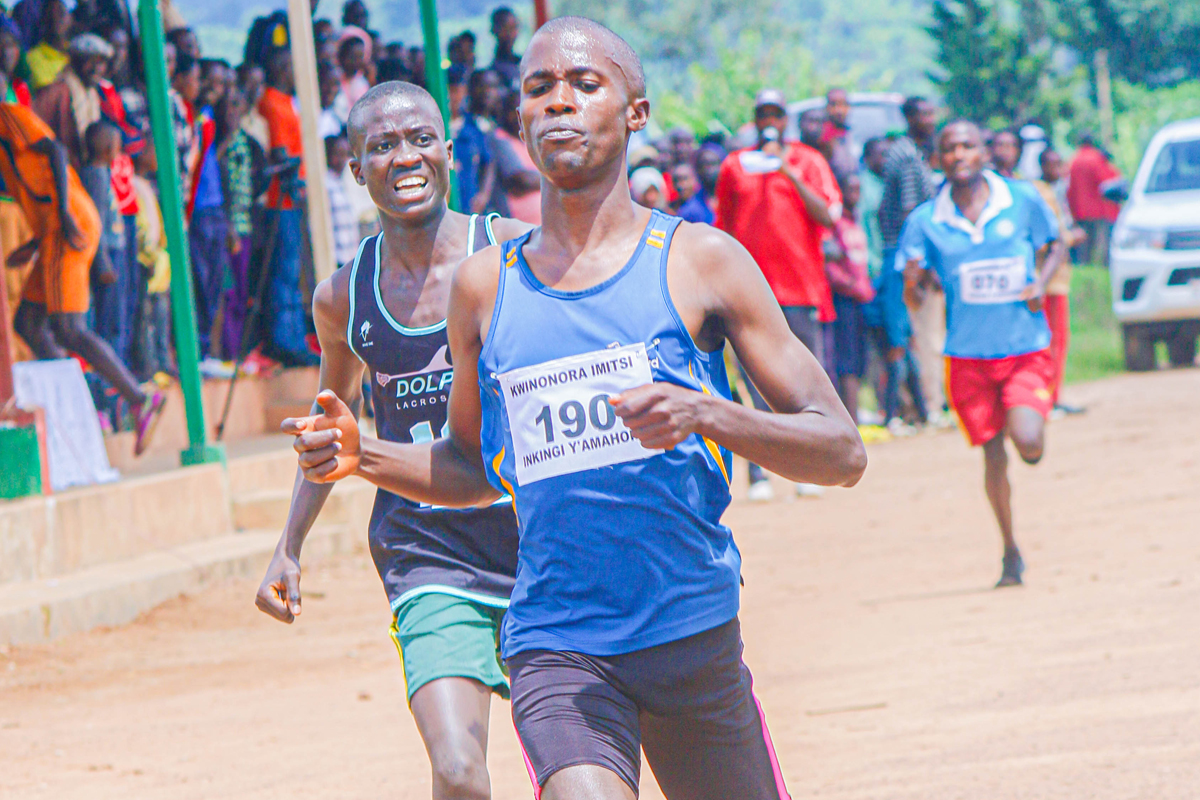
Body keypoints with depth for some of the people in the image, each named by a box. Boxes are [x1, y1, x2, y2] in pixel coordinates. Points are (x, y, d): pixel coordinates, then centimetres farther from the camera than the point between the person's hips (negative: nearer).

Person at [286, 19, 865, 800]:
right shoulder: (485, 285, 7)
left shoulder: (700, 260, -1)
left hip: (696, 637, 0)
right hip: (555, 641, 0)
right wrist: (366, 456, 2)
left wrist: (704, 413, -21)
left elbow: (843, 453, -4)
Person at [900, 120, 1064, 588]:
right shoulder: (926, 220, -2)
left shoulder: (1023, 200, -4)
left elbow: (1053, 246, 11)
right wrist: (913, 286, -23)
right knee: (992, 454, 5)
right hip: (968, 353, 1)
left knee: (1028, 444, -17)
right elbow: (911, 287, 0)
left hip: (1025, 345, -1)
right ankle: (1010, 554, 23)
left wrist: (1041, 284, -8)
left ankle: (1027, 421, 22)